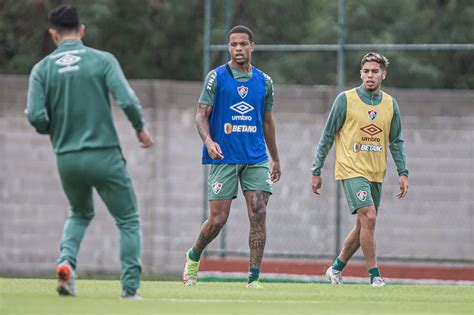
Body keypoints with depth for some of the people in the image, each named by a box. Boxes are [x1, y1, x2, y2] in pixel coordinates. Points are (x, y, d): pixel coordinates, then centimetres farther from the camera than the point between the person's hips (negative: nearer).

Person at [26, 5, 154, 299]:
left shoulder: (43, 69, 1)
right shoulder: (103, 60, -5)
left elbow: (35, 116, -8)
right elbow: (127, 100, -15)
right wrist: (141, 128, 4)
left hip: (67, 159, 3)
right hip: (104, 156, -3)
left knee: (80, 214, 27)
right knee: (129, 220, 11)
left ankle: (67, 260, 0)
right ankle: (131, 287, 3)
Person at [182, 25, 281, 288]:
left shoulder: (264, 81, 10)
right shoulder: (216, 77, -1)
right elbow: (201, 114, -3)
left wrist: (275, 158, 23)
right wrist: (208, 141, -22)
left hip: (256, 158, 3)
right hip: (223, 157, -3)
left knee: (258, 215, -10)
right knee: (218, 219, -3)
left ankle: (254, 277, -8)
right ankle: (194, 257, 26)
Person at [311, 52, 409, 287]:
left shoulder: (390, 104, 8)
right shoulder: (345, 100, -5)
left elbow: (396, 141, 14)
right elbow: (327, 136, 0)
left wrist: (403, 173, 5)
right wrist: (316, 171, -1)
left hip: (376, 173, 5)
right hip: (351, 169, -5)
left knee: (364, 225, 8)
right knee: (368, 217, -18)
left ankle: (337, 268, 25)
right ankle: (374, 275, -12)